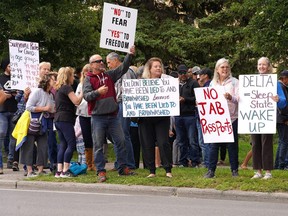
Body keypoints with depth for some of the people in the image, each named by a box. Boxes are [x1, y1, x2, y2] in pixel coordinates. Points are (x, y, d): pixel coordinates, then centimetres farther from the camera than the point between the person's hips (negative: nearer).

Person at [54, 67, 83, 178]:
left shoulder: (59, 89, 19)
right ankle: (65, 171, -12)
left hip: (58, 120, 9)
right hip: (65, 120, -9)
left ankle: (59, 171, 3)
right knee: (71, 145, -8)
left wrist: (81, 95, 18)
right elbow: (76, 101, -15)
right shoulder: (67, 87, -8)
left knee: (63, 145, 9)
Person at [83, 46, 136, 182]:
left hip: (112, 116, 5)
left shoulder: (109, 75, 12)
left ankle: (123, 168, 14)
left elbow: (123, 68, 8)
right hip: (98, 117, -4)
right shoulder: (88, 79, -1)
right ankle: (101, 171, 3)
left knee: (120, 141, 5)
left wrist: (130, 55, -2)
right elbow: (86, 96, -11)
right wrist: (98, 92, -28)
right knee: (98, 145, -2)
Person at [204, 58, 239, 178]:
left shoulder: (234, 82, 2)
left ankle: (234, 170, 9)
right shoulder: (213, 83, 13)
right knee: (213, 145, 0)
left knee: (232, 145, 2)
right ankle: (211, 170, 4)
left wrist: (230, 97, -26)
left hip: (231, 117, -3)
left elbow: (238, 99, -7)